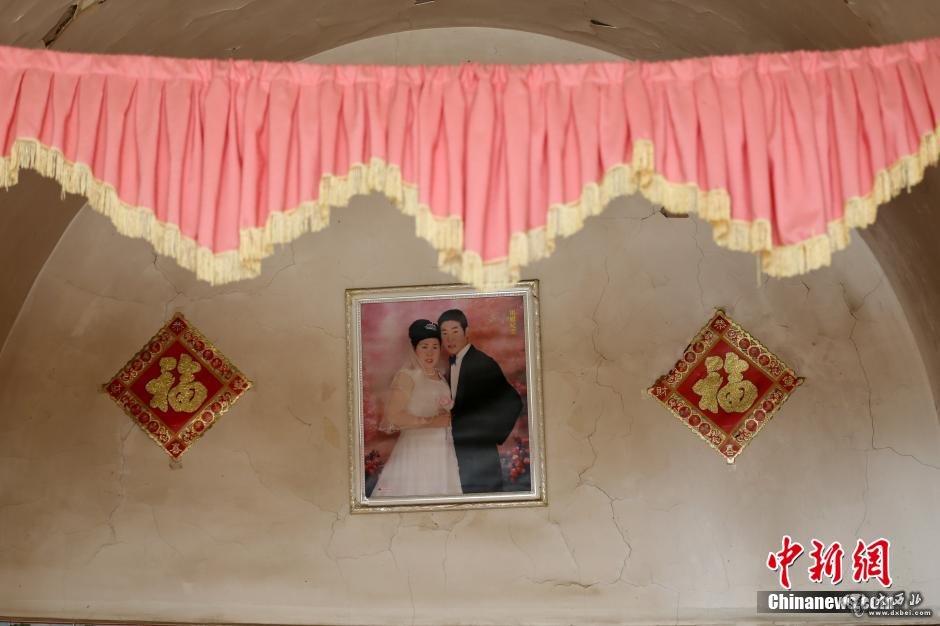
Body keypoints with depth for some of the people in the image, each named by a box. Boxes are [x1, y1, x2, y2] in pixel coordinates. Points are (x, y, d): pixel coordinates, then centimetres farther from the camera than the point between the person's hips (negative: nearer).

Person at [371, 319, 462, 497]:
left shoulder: (441, 377, 16)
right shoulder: (406, 376, -6)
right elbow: (392, 416, -17)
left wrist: (447, 415, 8)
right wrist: (430, 422, -14)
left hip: (443, 449, 7)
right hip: (416, 451, -7)